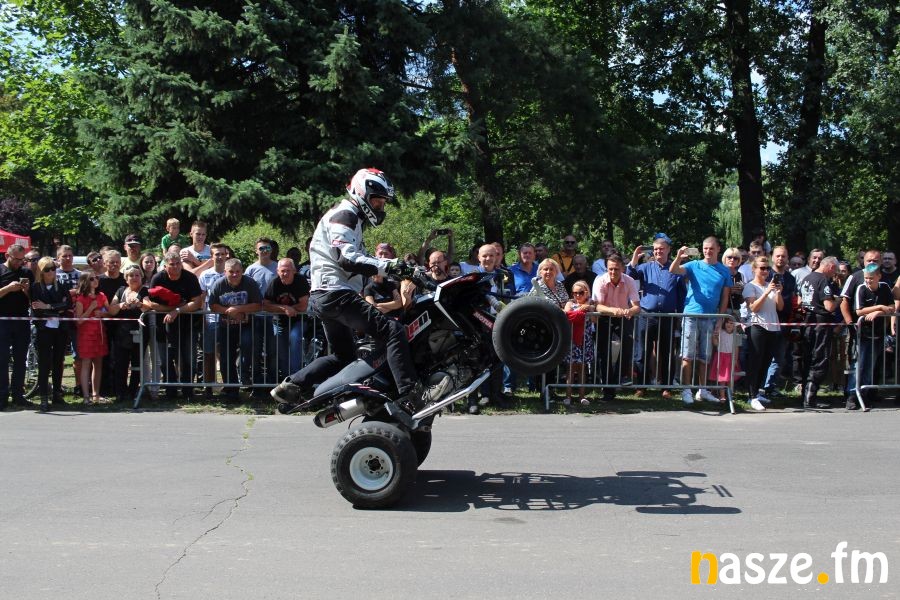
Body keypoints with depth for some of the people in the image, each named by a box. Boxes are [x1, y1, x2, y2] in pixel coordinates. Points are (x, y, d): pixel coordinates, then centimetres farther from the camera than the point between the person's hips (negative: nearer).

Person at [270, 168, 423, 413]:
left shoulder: (351, 218, 25)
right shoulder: (344, 214, -7)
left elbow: (359, 259, 25)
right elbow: (347, 259, -21)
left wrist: (395, 266, 14)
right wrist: (386, 266, -26)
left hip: (323, 298, 11)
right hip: (336, 293, -11)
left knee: (342, 356, 22)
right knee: (394, 331, -19)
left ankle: (290, 386, 18)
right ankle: (408, 395, -27)